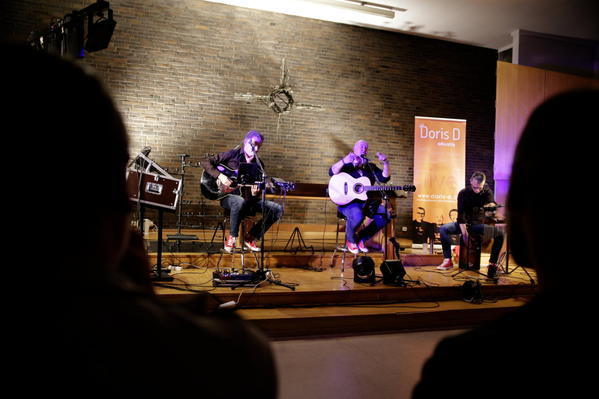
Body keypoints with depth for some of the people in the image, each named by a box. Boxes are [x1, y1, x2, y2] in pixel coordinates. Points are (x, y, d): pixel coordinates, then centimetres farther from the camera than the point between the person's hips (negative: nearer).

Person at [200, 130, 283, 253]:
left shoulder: (259, 165, 9)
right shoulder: (232, 155, -2)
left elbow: (260, 186, 9)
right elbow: (205, 162, -5)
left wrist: (255, 193, -16)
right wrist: (220, 176, -19)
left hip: (248, 198, 5)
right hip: (228, 196, -5)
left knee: (277, 209, -14)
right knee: (240, 202, -42)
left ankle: (251, 237, -1)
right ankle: (232, 237, -17)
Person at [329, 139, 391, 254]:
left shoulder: (371, 167, 18)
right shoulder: (346, 165, 4)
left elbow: (384, 178, 6)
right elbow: (332, 172, -15)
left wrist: (385, 163, -10)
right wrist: (344, 161, -31)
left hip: (366, 202, 6)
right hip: (347, 201, -5)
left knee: (386, 215, -16)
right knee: (358, 215, -37)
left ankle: (362, 238, 0)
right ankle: (350, 239, -4)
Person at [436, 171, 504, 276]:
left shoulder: (487, 192, -4)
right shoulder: (463, 193, -10)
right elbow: (461, 214, -14)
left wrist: (491, 205, -43)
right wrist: (464, 232, -25)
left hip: (479, 224, 1)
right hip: (465, 223, -1)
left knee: (499, 234, -26)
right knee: (443, 229, -26)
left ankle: (492, 263, -17)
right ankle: (448, 261, -24)